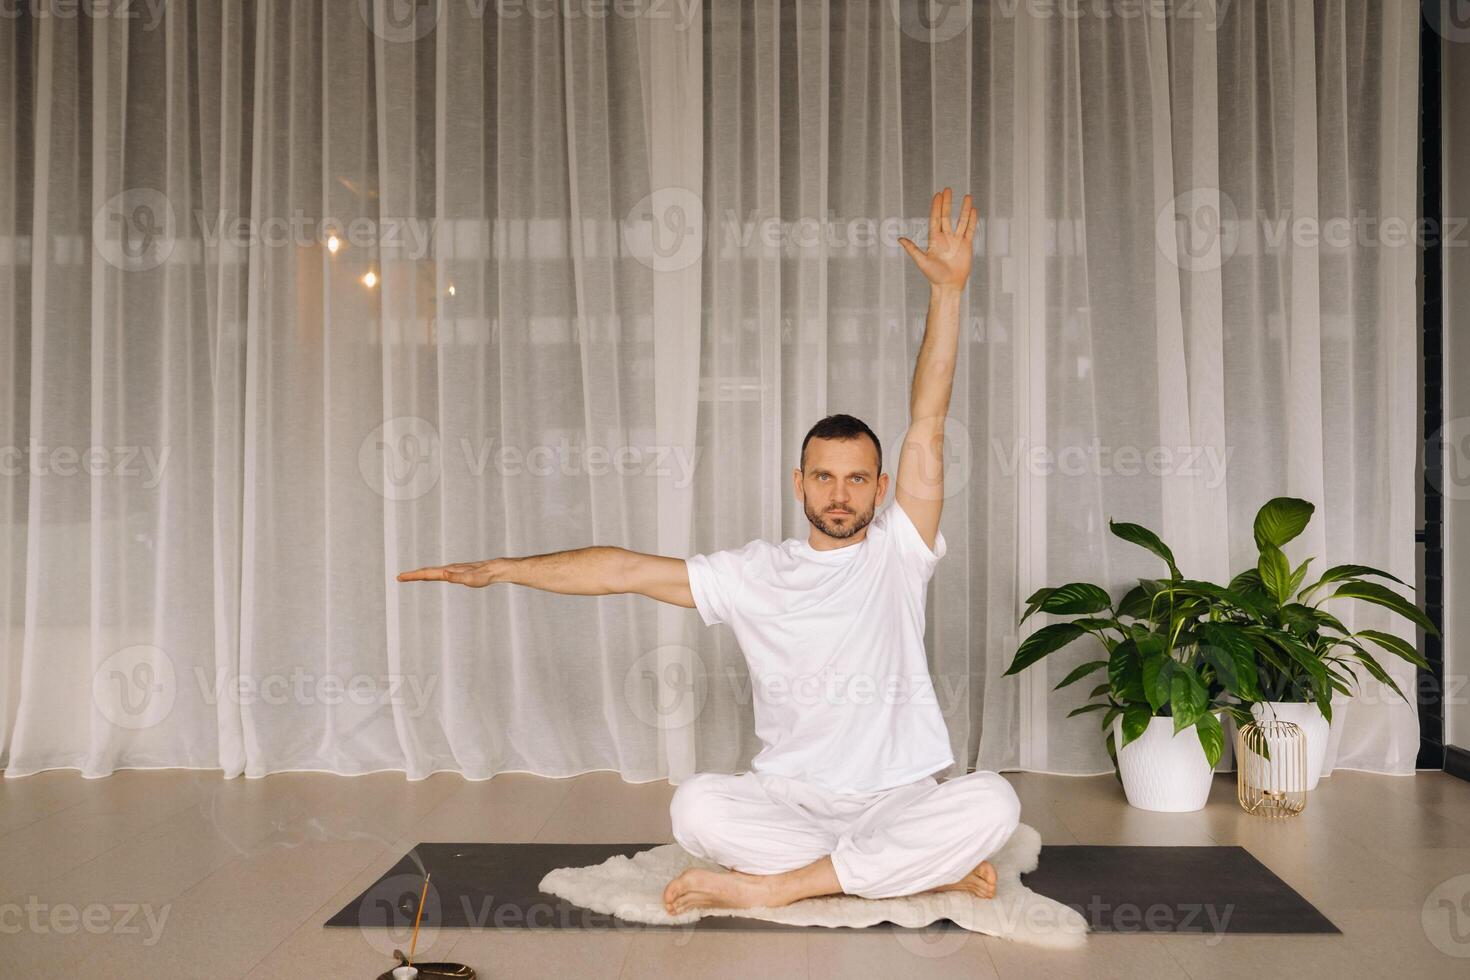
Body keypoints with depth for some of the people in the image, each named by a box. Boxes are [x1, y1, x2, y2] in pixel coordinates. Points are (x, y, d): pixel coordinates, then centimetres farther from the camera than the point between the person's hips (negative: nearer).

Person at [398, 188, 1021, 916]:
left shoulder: (897, 552, 0)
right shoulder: (755, 575, 4)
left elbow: (927, 426, -8)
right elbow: (628, 570, 3)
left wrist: (946, 290, -14)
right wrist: (499, 569, 0)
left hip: (901, 798, 0)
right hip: (788, 800, 1)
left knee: (992, 802, -31)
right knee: (697, 806, -28)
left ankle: (773, 884, -24)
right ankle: (931, 870, -20)